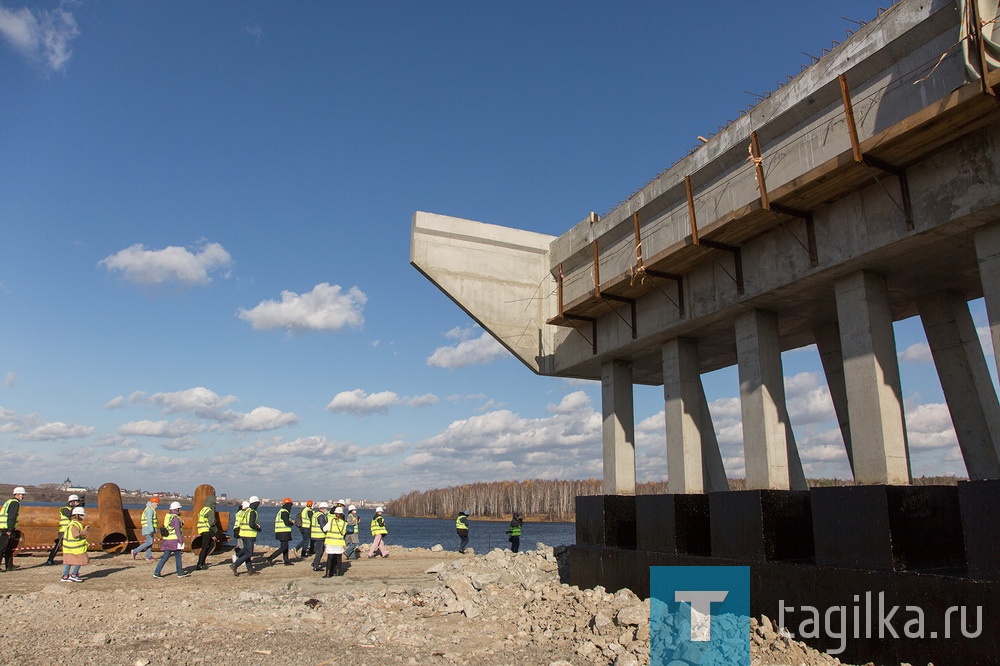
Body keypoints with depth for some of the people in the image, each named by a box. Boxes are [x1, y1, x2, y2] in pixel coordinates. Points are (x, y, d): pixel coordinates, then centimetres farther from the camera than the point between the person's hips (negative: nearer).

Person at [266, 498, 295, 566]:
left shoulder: (280, 511, 17)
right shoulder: (284, 512, -15)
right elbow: (287, 522, -23)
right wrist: (292, 523, -3)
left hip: (280, 532, 10)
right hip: (284, 533, -10)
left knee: (285, 547, 14)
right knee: (283, 547, -6)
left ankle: (286, 561, 18)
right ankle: (270, 558, -8)